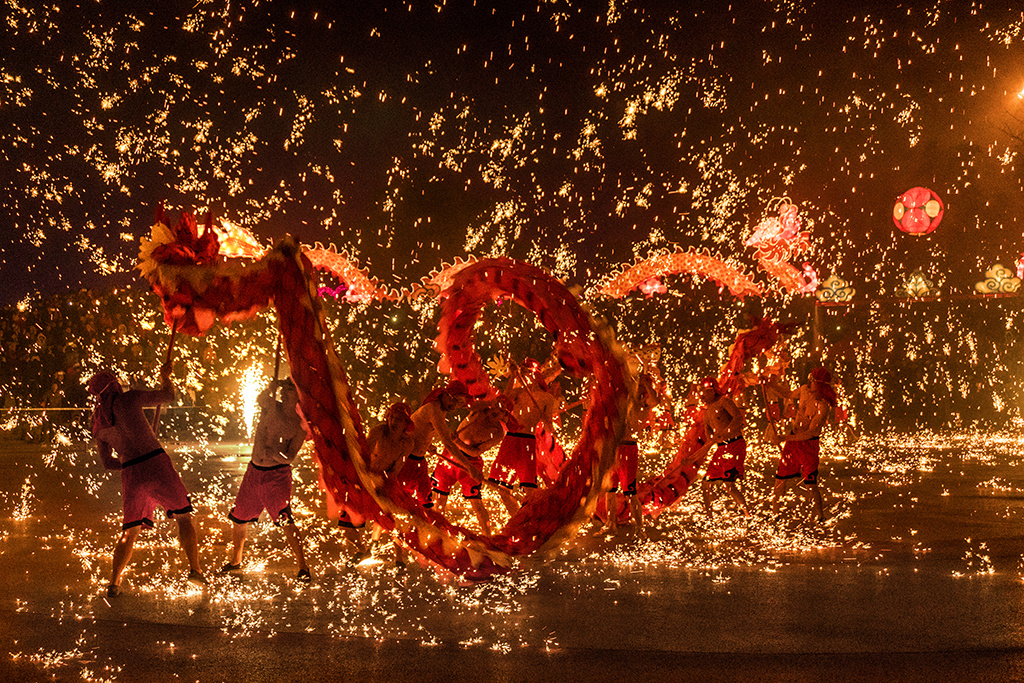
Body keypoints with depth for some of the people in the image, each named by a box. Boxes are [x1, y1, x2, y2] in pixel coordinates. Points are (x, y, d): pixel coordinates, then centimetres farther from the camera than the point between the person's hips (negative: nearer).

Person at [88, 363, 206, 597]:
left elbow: (107, 462, 19)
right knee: (184, 517, 10)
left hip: (131, 473, 4)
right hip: (156, 465, -4)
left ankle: (114, 583, 6)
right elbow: (168, 395, 10)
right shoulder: (128, 398, -1)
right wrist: (165, 376, 28)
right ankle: (195, 569, 4)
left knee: (131, 531, 14)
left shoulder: (98, 424, 13)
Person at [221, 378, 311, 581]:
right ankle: (235, 561, 35)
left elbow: (290, 457, -9)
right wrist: (271, 387, -32)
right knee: (239, 518, 13)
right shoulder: (272, 406, 2)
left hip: (277, 474, -4)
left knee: (285, 519, -19)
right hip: (254, 471, 4)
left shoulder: (299, 425, -6)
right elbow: (260, 399, -18)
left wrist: (275, 454, -25)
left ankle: (303, 567, -13)